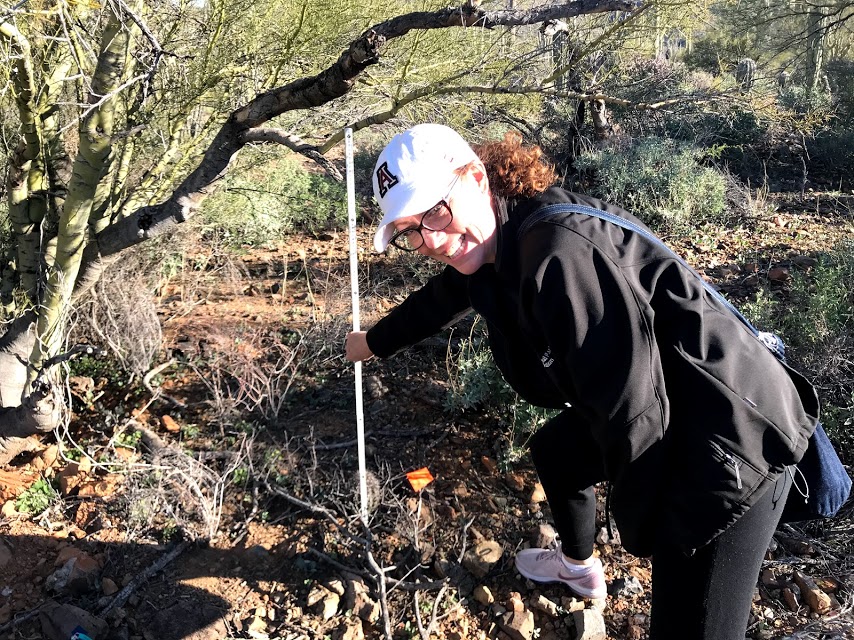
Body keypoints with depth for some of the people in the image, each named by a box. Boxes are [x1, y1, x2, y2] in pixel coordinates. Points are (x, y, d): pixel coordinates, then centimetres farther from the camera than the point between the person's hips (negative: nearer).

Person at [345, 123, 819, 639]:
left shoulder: (561, 252, -30)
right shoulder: (493, 246, 0)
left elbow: (633, 403, -29)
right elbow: (440, 300, 22)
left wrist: (643, 536, -13)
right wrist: (375, 343, 40)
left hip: (729, 435, -10)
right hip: (657, 417, 10)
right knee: (555, 452, 31)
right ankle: (579, 568, 59)